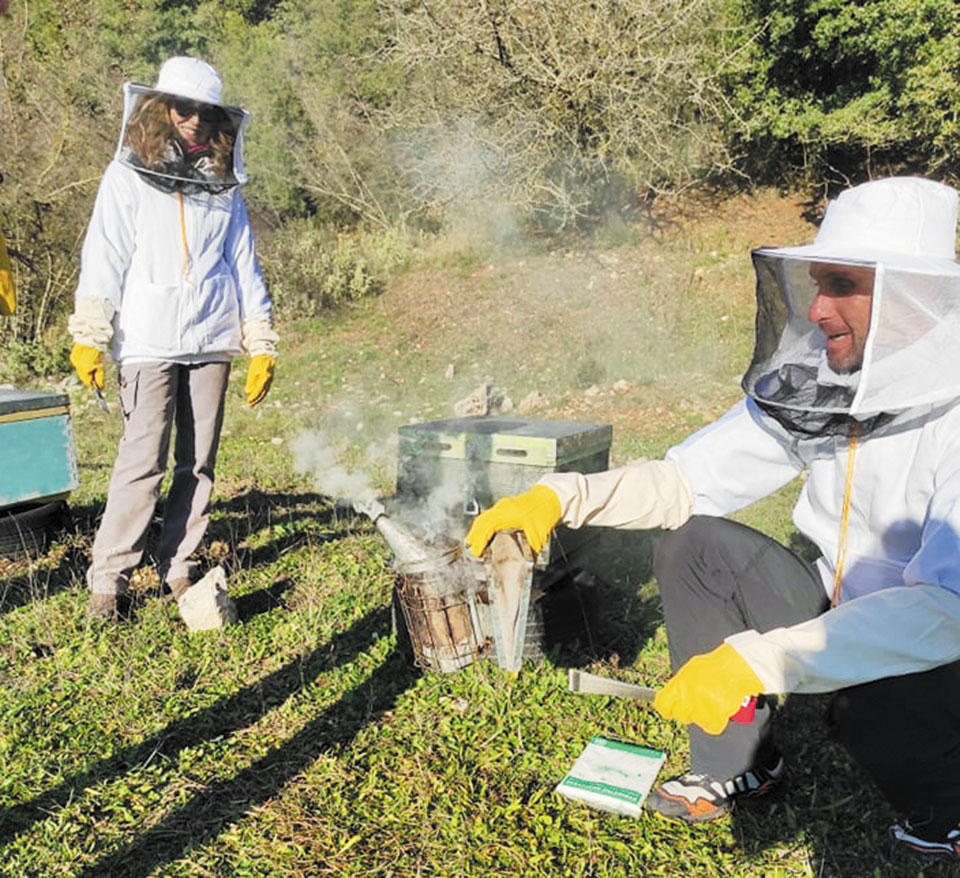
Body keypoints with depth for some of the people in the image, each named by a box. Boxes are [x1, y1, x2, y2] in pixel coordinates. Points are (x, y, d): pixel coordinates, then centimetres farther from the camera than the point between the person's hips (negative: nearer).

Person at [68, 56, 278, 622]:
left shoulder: (224, 187, 13)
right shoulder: (127, 178, 4)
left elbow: (245, 268, 14)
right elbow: (103, 261, 0)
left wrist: (262, 346, 9)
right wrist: (89, 338, -8)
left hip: (212, 342, 3)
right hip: (149, 342, -3)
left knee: (199, 462, 6)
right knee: (143, 462, -7)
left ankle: (179, 569, 18)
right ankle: (108, 579, 3)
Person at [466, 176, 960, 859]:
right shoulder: (809, 386, -9)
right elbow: (684, 480, -7)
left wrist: (755, 660, -41)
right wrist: (559, 496, -23)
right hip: (843, 614, 5)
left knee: (873, 703, -35)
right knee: (691, 544, -9)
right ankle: (740, 765, 6)